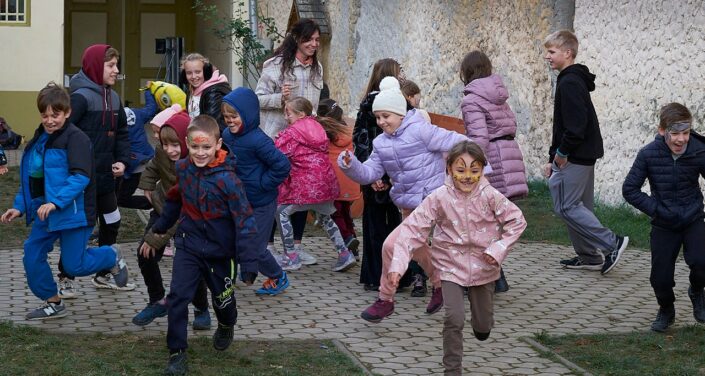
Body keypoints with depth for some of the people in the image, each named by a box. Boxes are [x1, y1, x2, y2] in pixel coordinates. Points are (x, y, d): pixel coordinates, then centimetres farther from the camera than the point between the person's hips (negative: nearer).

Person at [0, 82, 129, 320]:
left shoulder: (75, 138, -15)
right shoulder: (39, 139, 10)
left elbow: (81, 177, -24)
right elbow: (30, 177, 17)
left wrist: (55, 201, -31)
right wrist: (19, 206, 8)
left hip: (72, 211, -7)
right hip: (45, 211, 7)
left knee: (74, 265, -1)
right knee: (32, 258, 3)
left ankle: (111, 256, 28)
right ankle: (52, 303, 21)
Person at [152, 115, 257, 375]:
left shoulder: (227, 178, -23)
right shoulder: (182, 169, -7)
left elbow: (244, 217, -22)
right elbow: (174, 200, 12)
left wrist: (247, 258, -24)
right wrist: (160, 227, 24)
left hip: (220, 251, -2)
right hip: (188, 246, 3)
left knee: (223, 299, 18)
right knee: (178, 297, -11)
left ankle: (226, 328, 52)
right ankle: (176, 353, 2)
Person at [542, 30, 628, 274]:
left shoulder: (569, 83, -16)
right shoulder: (575, 80, 17)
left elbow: (576, 125, -25)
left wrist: (562, 152, -13)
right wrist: (553, 159, 19)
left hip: (575, 157, -10)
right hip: (584, 155, 10)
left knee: (566, 206, -8)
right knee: (580, 206, 14)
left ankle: (612, 243, -8)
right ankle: (589, 256, 19)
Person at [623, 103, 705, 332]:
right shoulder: (648, 154, -15)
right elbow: (629, 189, -8)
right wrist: (655, 209, -14)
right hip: (663, 224, 1)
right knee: (661, 278, 0)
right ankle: (666, 311, 34)